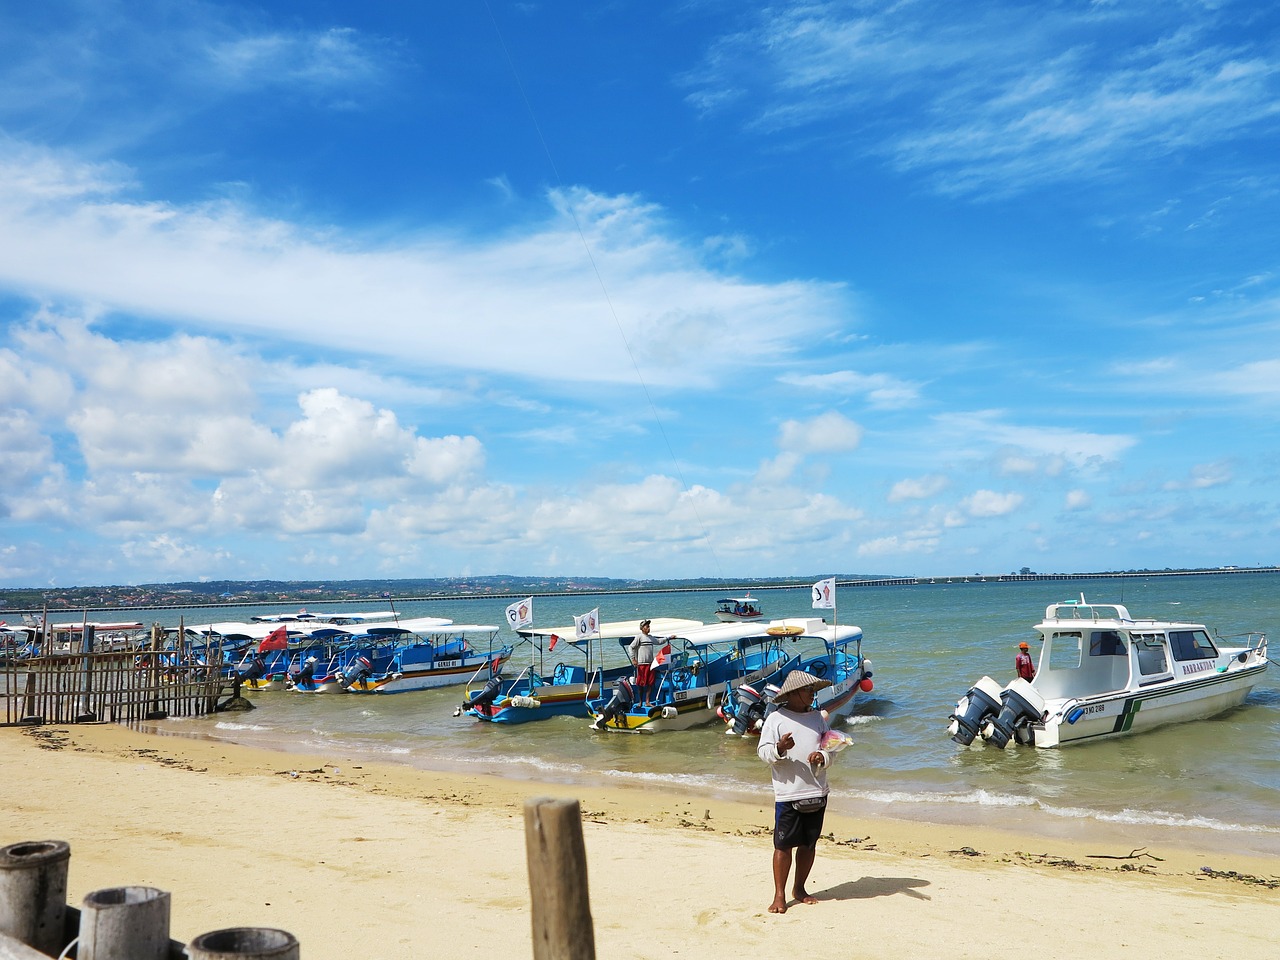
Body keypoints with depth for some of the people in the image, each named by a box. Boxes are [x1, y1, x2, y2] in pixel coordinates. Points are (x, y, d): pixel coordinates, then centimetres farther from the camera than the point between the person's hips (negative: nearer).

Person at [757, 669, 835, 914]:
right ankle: (779, 895, 7)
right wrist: (779, 748, -25)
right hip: (788, 794, -5)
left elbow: (830, 747, 13)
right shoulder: (776, 719, -3)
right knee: (783, 845, -3)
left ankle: (799, 889, 28)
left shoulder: (818, 717, 12)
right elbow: (764, 752, -5)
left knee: (809, 844, 12)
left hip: (816, 793, 5)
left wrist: (822, 756, -9)